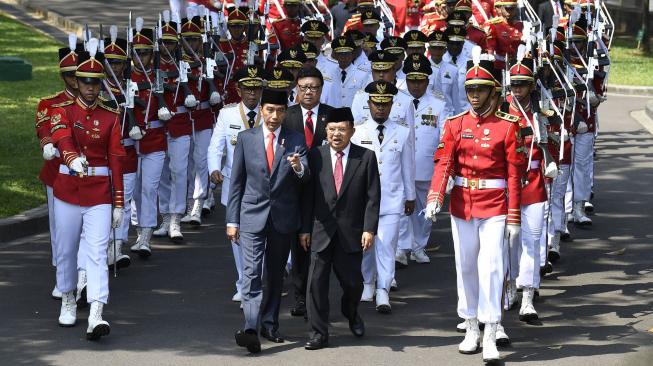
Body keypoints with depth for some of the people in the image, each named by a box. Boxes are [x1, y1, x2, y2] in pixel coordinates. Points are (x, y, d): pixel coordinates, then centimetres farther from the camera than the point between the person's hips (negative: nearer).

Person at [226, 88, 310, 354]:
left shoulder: (296, 140, 3)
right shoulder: (246, 138, 3)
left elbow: (305, 179, -5)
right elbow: (237, 181, 5)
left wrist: (298, 167, -30)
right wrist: (232, 220, 2)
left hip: (284, 217, 2)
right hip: (253, 215, -2)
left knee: (276, 273, 12)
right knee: (252, 272, -13)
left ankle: (269, 324, 24)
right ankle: (251, 329, -23)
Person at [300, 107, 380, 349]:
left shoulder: (366, 157, 0)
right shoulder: (315, 156, 2)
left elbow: (372, 196, -2)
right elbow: (307, 195, 3)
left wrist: (369, 229, -9)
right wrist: (305, 229, 0)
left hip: (351, 232, 0)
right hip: (321, 230, 1)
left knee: (352, 281, 7)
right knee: (317, 282, 0)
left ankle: (351, 313, 39)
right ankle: (319, 332, 9)